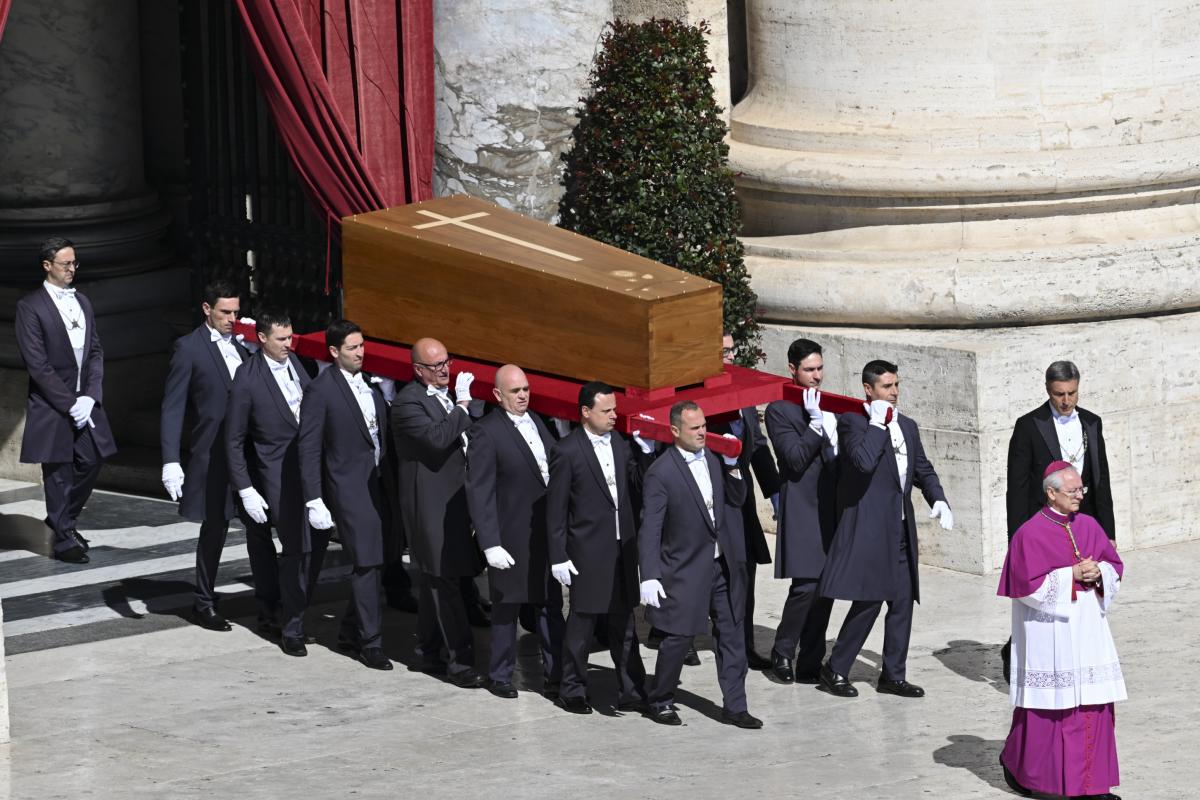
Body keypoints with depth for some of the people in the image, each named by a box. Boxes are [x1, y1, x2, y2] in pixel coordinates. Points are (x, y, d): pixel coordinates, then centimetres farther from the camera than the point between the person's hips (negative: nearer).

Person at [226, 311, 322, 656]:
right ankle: (292, 628, 6)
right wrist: (246, 490, -10)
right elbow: (234, 440, -8)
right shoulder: (247, 380, -13)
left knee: (318, 541, 11)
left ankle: (296, 607, 29)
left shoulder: (294, 363, 5)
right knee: (297, 548, -6)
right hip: (280, 472, -6)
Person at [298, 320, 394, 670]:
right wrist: (314, 501, -13)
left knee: (373, 562, 10)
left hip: (379, 483, 7)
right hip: (349, 487, -7)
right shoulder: (321, 390, -9)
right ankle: (370, 642, -3)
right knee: (366, 563, -9)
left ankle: (350, 633, 24)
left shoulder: (372, 384, 10)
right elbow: (309, 449, -9)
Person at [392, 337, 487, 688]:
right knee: (444, 583, -9)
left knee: (434, 582, 16)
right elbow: (437, 438, -28)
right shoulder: (408, 402, -14)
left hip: (455, 499, 9)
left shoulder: (449, 394, 13)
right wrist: (463, 405, -22)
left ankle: (429, 652, 24)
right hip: (431, 504, -9)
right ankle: (460, 661, -9)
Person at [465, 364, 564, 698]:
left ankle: (555, 671, 21)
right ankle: (500, 676, 19)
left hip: (547, 533, 6)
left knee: (551, 604, 12)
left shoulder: (536, 423, 8)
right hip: (512, 538, -6)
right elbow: (479, 493, -16)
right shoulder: (485, 433, -14)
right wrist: (490, 544, -20)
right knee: (506, 608, 7)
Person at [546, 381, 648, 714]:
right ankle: (573, 691, 18)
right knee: (581, 624, 5)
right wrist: (558, 558, -10)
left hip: (623, 548, 5)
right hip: (587, 552, -5)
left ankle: (631, 692, 15)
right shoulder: (566, 451, -10)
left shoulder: (622, 444, 7)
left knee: (623, 624, 10)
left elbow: (638, 490, 9)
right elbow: (555, 509, -8)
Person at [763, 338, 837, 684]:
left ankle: (810, 663, 12)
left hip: (833, 509, 7)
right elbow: (795, 460, -14)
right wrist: (815, 423, -17)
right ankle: (782, 653, 4)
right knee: (806, 586, -13)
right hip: (803, 509, -7)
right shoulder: (780, 411, -5)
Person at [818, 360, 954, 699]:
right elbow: (864, 461, -24)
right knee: (868, 601, -8)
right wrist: (877, 423, -17)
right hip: (868, 527, -7)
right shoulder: (852, 421, -7)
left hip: (900, 529, 7)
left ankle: (893, 675, 15)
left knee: (903, 601, 7)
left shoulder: (907, 426, 16)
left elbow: (923, 469, 23)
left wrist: (938, 499, 6)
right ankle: (835, 670, 5)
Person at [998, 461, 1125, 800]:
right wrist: (1072, 576, -18)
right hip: (1049, 633, -6)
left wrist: (1099, 573, -10)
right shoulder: (1030, 534, -10)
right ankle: (1016, 764, 23)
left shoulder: (1089, 526, 8)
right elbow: (1028, 585, -15)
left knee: (1094, 705, 3)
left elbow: (1115, 566, 12)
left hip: (1088, 629, 6)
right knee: (1047, 703, 2)